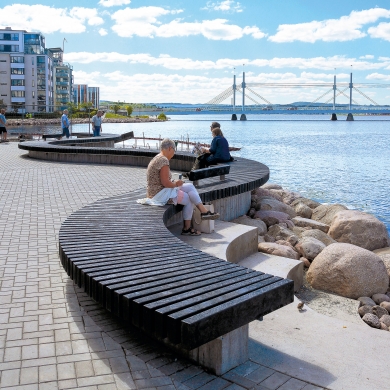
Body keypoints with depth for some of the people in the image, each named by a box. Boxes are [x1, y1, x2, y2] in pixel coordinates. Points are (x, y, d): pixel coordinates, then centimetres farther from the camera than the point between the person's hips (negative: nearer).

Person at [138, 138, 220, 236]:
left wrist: (174, 183, 8)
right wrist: (176, 184, -7)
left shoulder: (158, 158, 13)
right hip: (160, 194, -10)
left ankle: (204, 211, 3)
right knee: (189, 200, 1)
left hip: (156, 192, 10)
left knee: (190, 186, 7)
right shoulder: (164, 160, -20)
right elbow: (165, 183, -25)